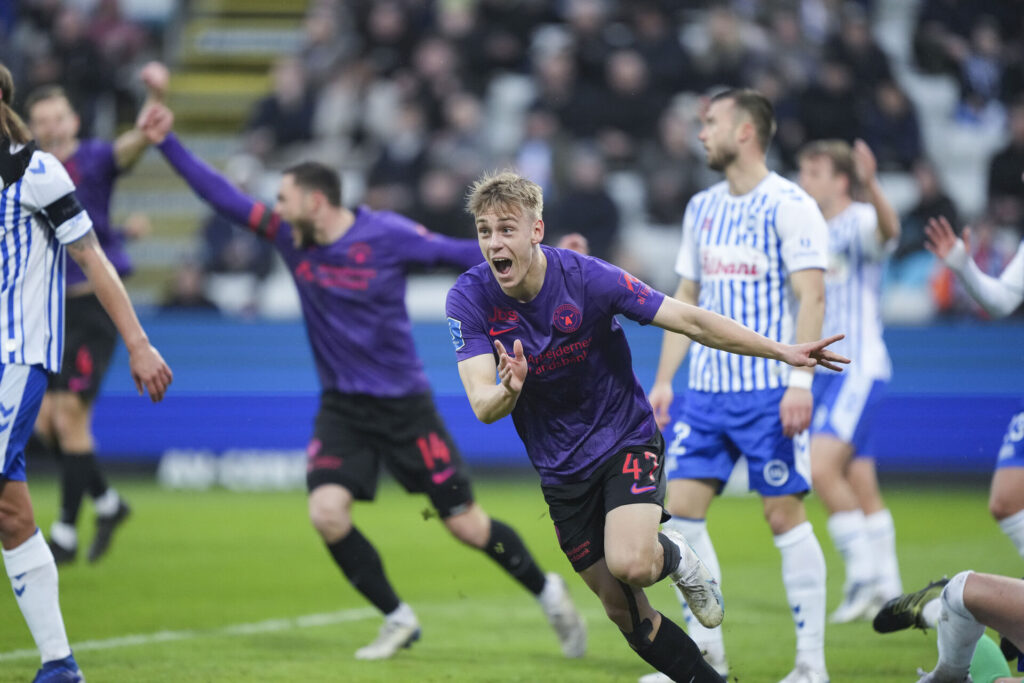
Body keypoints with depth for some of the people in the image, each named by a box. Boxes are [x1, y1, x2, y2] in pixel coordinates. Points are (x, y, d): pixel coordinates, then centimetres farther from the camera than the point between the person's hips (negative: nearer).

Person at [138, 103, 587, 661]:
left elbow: (459, 253, -8)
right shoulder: (289, 237, -1)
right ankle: (397, 620, 4)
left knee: (465, 523, -2)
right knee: (327, 514, -15)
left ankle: (547, 592, 22)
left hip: (403, 403, -4)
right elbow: (222, 196, 2)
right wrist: (166, 143, -3)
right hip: (341, 406, 4)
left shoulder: (387, 236, -14)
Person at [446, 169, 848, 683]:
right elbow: (484, 407, -23)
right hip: (561, 469, 3)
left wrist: (782, 351, -17)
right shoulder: (469, 299, -15)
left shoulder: (586, 277, -20)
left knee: (629, 564, -28)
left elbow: (690, 321, -15)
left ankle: (673, 557, 7)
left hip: (626, 441, -3)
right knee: (624, 613, 4)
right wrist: (508, 391, -47)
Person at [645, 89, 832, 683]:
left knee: (785, 514, -5)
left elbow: (812, 296, -13)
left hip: (770, 389, -7)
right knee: (681, 509, -1)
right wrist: (663, 379, 14)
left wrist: (801, 381, -21)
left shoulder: (790, 205, -7)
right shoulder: (703, 207, 14)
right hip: (707, 390, 7)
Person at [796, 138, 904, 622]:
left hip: (858, 368, -8)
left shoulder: (858, 223, -10)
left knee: (822, 468, -21)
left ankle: (863, 573, -14)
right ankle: (887, 591, 13)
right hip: (821, 371, 8)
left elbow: (887, 230, -36)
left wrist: (871, 187, -53)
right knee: (859, 485, 9)